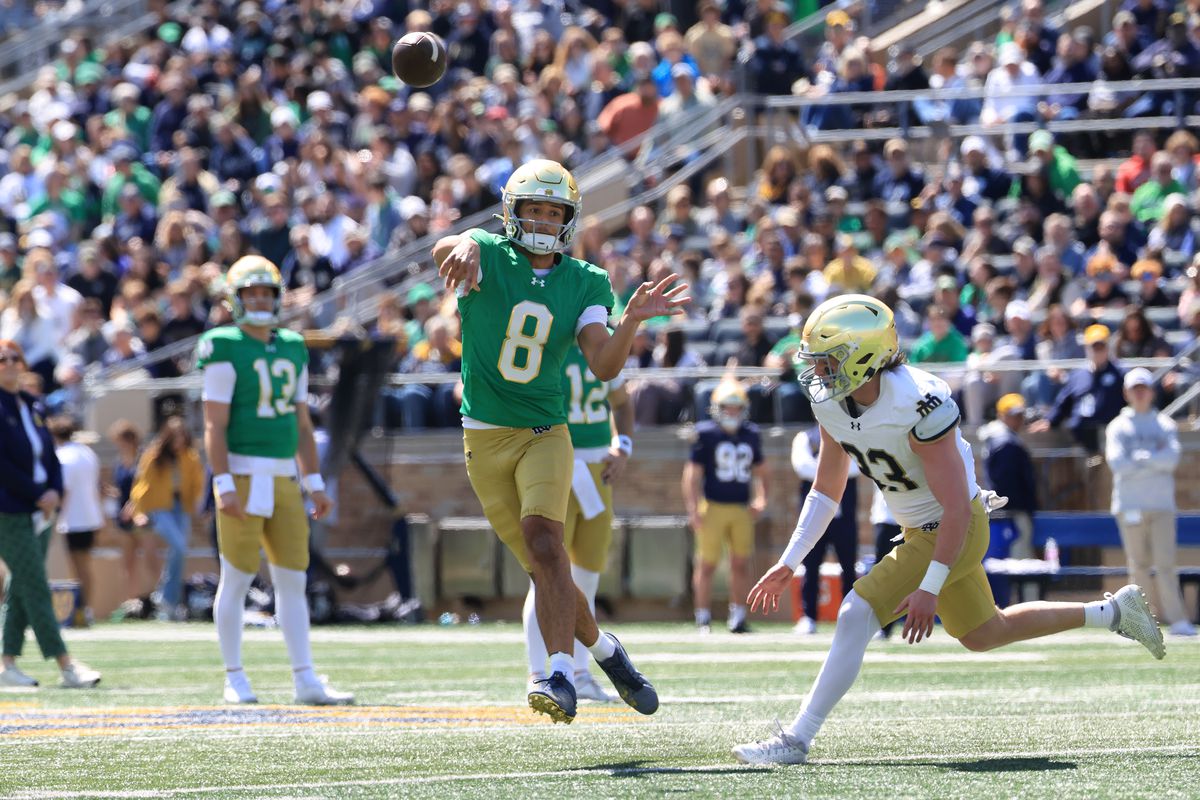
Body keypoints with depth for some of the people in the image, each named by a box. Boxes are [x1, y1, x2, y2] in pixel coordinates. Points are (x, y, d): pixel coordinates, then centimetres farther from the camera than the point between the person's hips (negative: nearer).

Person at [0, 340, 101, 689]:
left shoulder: (32, 405, 14)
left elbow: (50, 454, 16)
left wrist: (54, 491, -2)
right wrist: (36, 495, -14)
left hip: (39, 508, 7)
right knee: (35, 587, -9)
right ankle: (66, 666, -13)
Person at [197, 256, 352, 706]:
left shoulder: (292, 349, 14)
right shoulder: (225, 349, -6)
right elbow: (214, 425, -10)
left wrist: (314, 482, 14)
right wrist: (224, 485, -18)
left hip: (284, 480, 6)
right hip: (242, 475, -6)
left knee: (293, 580, 5)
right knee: (237, 578, -2)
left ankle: (305, 681, 6)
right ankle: (234, 678, 7)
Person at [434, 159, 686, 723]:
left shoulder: (586, 283, 3)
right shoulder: (490, 257, -4)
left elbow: (603, 366, -6)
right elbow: (447, 252, -29)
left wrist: (633, 319, -24)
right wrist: (462, 248, -54)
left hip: (545, 433, 0)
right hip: (485, 438, 0)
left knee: (543, 539, -23)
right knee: (543, 565, 3)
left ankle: (562, 675, -30)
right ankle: (603, 649, 25)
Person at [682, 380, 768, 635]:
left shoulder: (751, 435, 9)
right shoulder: (706, 434, -5)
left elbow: (759, 470, 22)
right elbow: (692, 473, -5)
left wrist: (760, 498, 7)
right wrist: (693, 509, -12)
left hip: (742, 509, 4)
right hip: (714, 507, -4)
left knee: (741, 563, 4)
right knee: (707, 564, -2)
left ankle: (737, 616, 13)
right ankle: (703, 618, 6)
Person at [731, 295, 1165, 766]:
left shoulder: (918, 405, -32)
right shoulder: (831, 401, -8)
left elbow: (956, 508, -29)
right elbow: (827, 489, 6)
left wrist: (930, 589, -30)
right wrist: (788, 563, 1)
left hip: (955, 530, -9)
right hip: (919, 529, 9)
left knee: (857, 616, -19)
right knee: (983, 635, 23)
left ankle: (796, 740, -14)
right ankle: (1112, 612, 38)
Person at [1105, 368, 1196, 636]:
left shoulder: (1165, 425, 11)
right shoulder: (1117, 427, 8)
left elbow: (1172, 459, -6)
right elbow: (1117, 463, -8)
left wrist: (1140, 458, -9)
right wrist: (1155, 460, -7)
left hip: (1162, 504, 0)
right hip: (1130, 504, 0)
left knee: (1165, 563, -8)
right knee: (1139, 564, 0)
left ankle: (1177, 620, -12)